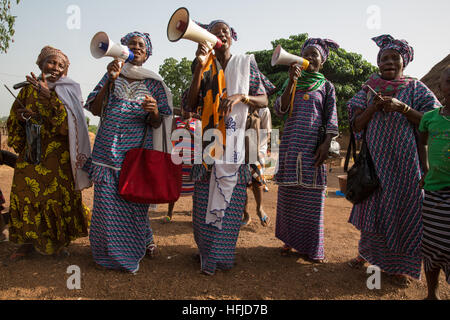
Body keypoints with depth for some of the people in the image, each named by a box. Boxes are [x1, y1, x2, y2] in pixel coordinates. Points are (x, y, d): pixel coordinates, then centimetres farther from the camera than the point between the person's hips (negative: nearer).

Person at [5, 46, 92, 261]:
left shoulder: (67, 91, 3)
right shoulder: (28, 90, 12)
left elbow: (67, 122, -15)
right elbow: (13, 120, 16)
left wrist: (49, 96, -25)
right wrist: (20, 116, -6)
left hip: (57, 154, -3)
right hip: (30, 153, 3)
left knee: (58, 194, -3)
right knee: (25, 194, 2)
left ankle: (59, 242, 14)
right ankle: (28, 242, 17)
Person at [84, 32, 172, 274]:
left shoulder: (153, 83, 10)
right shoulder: (112, 76, 11)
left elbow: (156, 125, 5)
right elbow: (96, 110, 2)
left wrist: (154, 112, -18)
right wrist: (110, 80, -6)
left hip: (138, 149, 0)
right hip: (109, 148, 1)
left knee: (136, 199, 2)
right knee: (107, 199, -2)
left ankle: (143, 241, 29)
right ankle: (111, 252, 17)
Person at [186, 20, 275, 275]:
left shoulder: (246, 64, 10)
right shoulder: (204, 67, 12)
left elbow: (264, 101, 7)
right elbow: (192, 105, 0)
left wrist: (241, 96, -12)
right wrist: (200, 67, -7)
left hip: (235, 141, -1)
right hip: (208, 140, 1)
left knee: (230, 198, -1)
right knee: (204, 198, 2)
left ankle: (220, 255, 14)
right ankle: (205, 249, 20)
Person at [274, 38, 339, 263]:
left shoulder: (326, 86, 11)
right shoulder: (292, 82, 13)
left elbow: (331, 117, 4)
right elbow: (279, 110, -1)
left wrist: (326, 143, -11)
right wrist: (291, 81, -10)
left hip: (313, 145, -1)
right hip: (291, 143, 1)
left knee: (312, 194, -1)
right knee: (288, 192, 3)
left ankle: (311, 247, 11)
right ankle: (289, 239, 18)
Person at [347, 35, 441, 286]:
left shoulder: (415, 88, 5)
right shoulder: (369, 90, 9)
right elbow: (357, 126, 2)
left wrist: (401, 107, -16)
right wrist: (375, 106, -13)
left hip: (404, 160, -1)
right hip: (375, 159, 2)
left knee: (403, 208, 0)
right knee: (372, 206, 7)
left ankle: (402, 265, 13)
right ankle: (368, 252, 25)